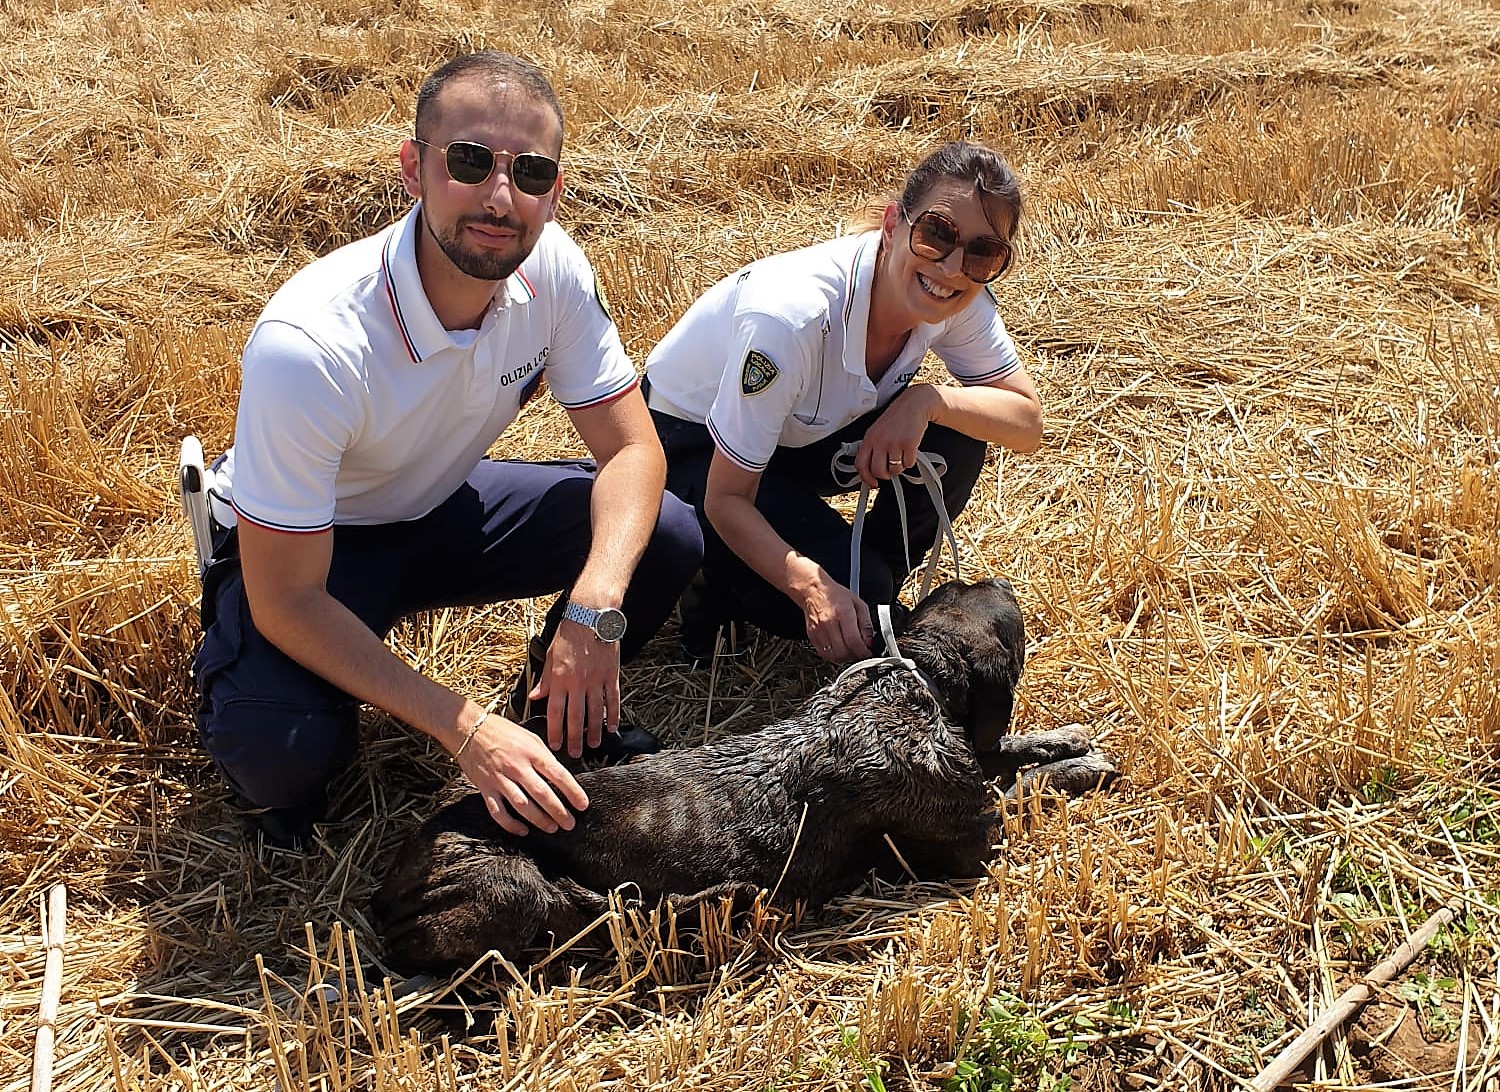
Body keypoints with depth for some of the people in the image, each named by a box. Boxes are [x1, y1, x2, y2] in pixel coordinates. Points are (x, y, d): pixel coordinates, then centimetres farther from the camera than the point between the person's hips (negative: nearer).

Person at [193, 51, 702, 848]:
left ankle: (561, 715, 12)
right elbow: (288, 601, -30)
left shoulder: (551, 266, -21)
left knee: (668, 537, -16)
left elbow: (631, 448, -14)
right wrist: (465, 729, -35)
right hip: (308, 542, -5)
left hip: (443, 506, 5)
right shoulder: (308, 346, -36)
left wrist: (594, 608, -33)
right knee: (280, 745, -33)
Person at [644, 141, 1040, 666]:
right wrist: (813, 588, -44)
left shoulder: (961, 301, -22)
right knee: (854, 589, -25)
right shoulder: (792, 317, -39)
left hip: (801, 434, 6)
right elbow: (726, 498, -30)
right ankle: (719, 584, 4)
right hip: (691, 447, -6)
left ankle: (874, 587, 3)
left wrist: (928, 401, -31)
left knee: (954, 438, -20)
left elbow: (1028, 422, -13)